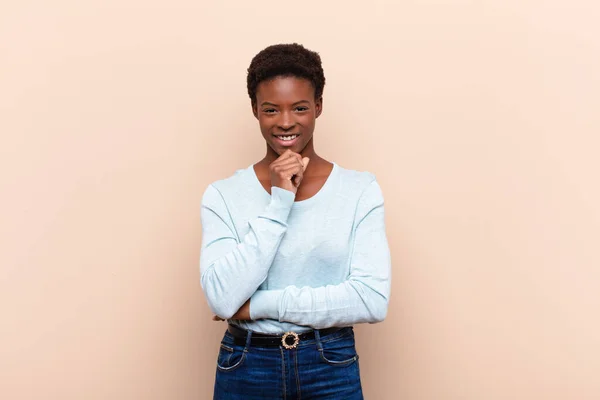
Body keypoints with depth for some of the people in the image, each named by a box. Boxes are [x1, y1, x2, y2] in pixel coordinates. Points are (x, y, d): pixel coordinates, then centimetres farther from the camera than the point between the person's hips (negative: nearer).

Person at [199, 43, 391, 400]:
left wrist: (261, 305, -14)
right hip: (245, 370, 1)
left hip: (332, 369, 0)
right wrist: (278, 202, -17)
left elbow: (373, 300, -14)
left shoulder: (361, 189, -5)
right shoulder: (223, 195, -4)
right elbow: (222, 299, -14)